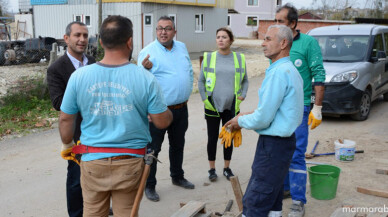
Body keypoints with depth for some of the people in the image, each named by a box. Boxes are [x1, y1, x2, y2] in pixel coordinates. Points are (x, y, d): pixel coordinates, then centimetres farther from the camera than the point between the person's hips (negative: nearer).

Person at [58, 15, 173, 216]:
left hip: (92, 161, 1)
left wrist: (67, 145, 22)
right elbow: (162, 122, -7)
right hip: (130, 162, -1)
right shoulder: (145, 78, -12)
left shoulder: (79, 76, -6)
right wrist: (166, 110, 17)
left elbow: (65, 119, 3)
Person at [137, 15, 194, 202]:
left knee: (178, 145, 22)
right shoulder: (147, 52, -12)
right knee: (152, 149, 2)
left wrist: (186, 92, 11)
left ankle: (177, 177, 40)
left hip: (181, 108, 6)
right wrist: (145, 69, -36)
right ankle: (149, 186, 16)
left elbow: (190, 71, 18)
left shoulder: (182, 47, 6)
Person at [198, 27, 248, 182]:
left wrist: (242, 95, 0)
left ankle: (227, 168, 27)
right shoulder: (208, 58, 0)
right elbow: (201, 81, 5)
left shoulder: (239, 58, 3)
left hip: (231, 106, 1)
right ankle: (212, 169, 21)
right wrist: (205, 98, -3)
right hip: (212, 105, -1)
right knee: (212, 138, 6)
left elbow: (245, 80, 13)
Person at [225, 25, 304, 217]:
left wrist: (241, 121, -3)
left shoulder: (279, 72, -20)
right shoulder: (291, 70, 12)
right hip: (283, 141, 10)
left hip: (273, 144, -10)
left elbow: (263, 119, -21)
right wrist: (249, 115, 12)